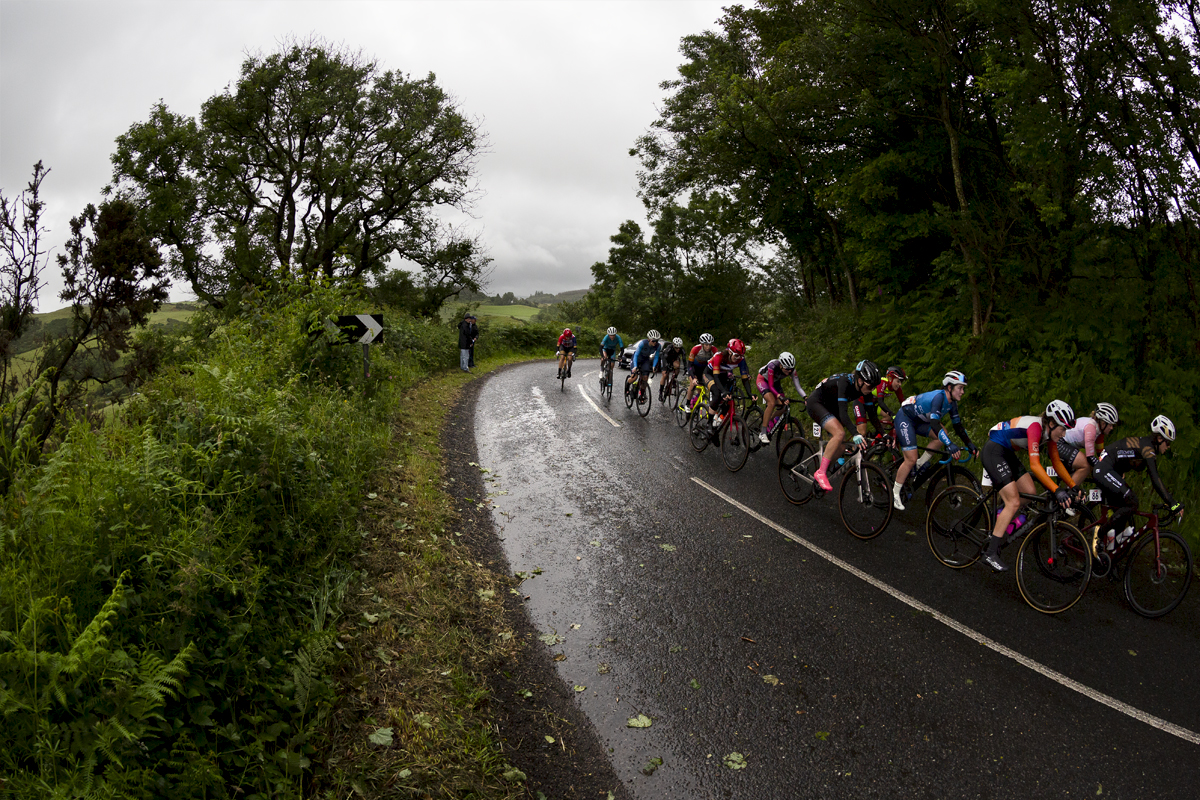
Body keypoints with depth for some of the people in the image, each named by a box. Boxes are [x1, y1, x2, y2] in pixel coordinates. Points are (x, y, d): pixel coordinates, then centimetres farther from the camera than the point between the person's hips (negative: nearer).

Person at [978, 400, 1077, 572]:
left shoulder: (1049, 431, 0)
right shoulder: (1035, 426, -27)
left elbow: (1056, 462, 10)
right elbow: (1035, 465, -33)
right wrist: (1057, 490, -38)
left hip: (1007, 453, 9)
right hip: (993, 451, -9)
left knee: (1029, 493, 2)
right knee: (1014, 502, -14)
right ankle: (990, 554, -14)